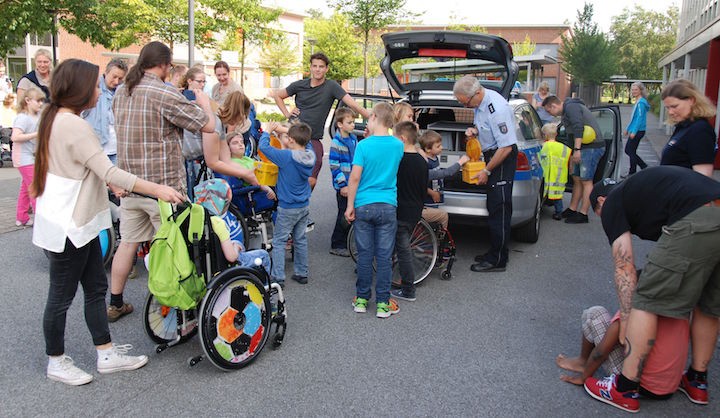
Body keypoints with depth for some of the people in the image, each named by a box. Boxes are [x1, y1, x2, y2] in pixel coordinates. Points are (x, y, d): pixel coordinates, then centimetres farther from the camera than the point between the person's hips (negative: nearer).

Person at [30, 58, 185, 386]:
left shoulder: (56, 119, 11)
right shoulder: (74, 126, -21)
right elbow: (108, 171, -27)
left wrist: (111, 182, 23)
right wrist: (157, 189, -26)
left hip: (76, 222, 10)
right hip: (67, 226, -10)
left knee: (96, 287, 13)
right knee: (62, 295, 6)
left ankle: (107, 354, 22)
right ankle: (56, 362, 23)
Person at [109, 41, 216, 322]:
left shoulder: (121, 92, 8)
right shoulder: (165, 94, -16)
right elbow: (208, 125, -12)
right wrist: (204, 102, 6)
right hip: (163, 186, -7)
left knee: (127, 243, 16)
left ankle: (115, 304, 27)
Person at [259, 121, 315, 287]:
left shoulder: (286, 156, -23)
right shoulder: (310, 155, -5)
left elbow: (263, 146, -17)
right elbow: (305, 142, 16)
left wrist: (267, 130, 1)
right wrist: (283, 131, 13)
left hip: (287, 208, -6)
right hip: (304, 206, 6)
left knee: (279, 241, 4)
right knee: (300, 240, 16)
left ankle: (278, 277, 4)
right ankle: (301, 273, 24)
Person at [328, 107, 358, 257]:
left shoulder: (354, 139, 9)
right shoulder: (336, 142, -13)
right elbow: (334, 166, -16)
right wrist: (343, 185, -18)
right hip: (343, 186, -7)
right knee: (345, 216, -1)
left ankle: (344, 242, 27)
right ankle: (337, 246, 12)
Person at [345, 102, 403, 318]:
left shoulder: (364, 145, -8)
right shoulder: (398, 145, 2)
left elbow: (355, 177, -10)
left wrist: (350, 206, -3)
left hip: (363, 206, -1)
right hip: (388, 206, 2)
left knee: (364, 255, 8)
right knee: (384, 256, 6)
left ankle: (362, 299, 18)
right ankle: (383, 303, 10)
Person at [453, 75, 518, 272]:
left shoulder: (497, 108, -26)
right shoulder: (480, 101, 3)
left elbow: (507, 147, -24)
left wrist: (487, 171, -17)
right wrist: (474, 130, -1)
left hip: (503, 158, -10)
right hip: (492, 154, 10)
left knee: (499, 208, -6)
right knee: (494, 206, 14)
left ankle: (498, 260, 2)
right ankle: (494, 253, 24)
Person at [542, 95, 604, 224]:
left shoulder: (571, 107, -11)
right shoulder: (567, 110, 22)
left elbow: (579, 128, -23)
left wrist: (577, 149, -26)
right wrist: (574, 152, 24)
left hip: (591, 147, -11)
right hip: (585, 147, 11)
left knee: (586, 181, -7)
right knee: (577, 179, 13)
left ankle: (583, 215, -3)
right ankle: (572, 210, 21)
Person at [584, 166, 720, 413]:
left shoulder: (612, 203, 14)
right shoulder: (642, 186, 36)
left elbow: (624, 269, 7)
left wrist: (626, 318, 12)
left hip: (697, 222, -9)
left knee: (647, 302, 1)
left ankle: (625, 390, 8)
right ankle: (697, 382, 39)